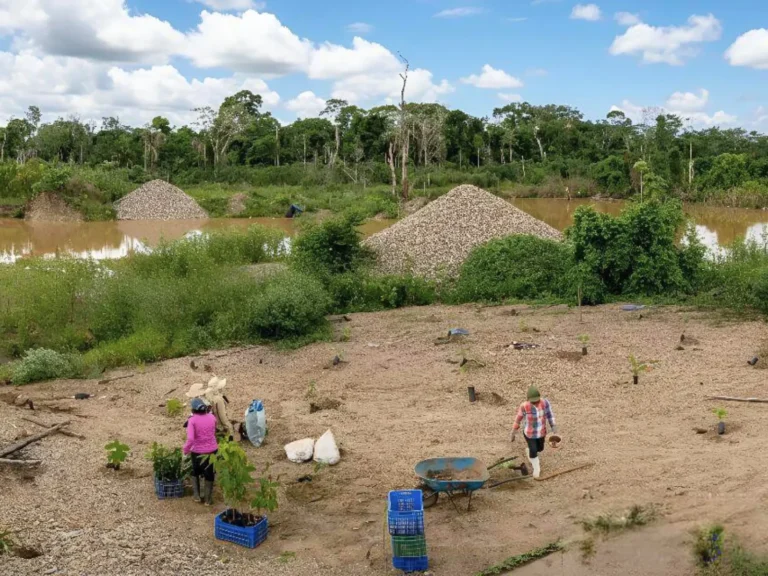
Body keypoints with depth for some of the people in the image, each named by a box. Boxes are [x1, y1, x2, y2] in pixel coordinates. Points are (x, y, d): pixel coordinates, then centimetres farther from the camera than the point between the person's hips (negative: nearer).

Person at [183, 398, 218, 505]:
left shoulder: (192, 420, -16)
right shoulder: (212, 417, -4)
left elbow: (190, 439, -24)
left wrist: (185, 450, -10)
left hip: (197, 451, -2)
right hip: (212, 450, 2)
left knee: (195, 472, 25)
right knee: (209, 474, 17)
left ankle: (197, 496, 25)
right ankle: (207, 499, 25)